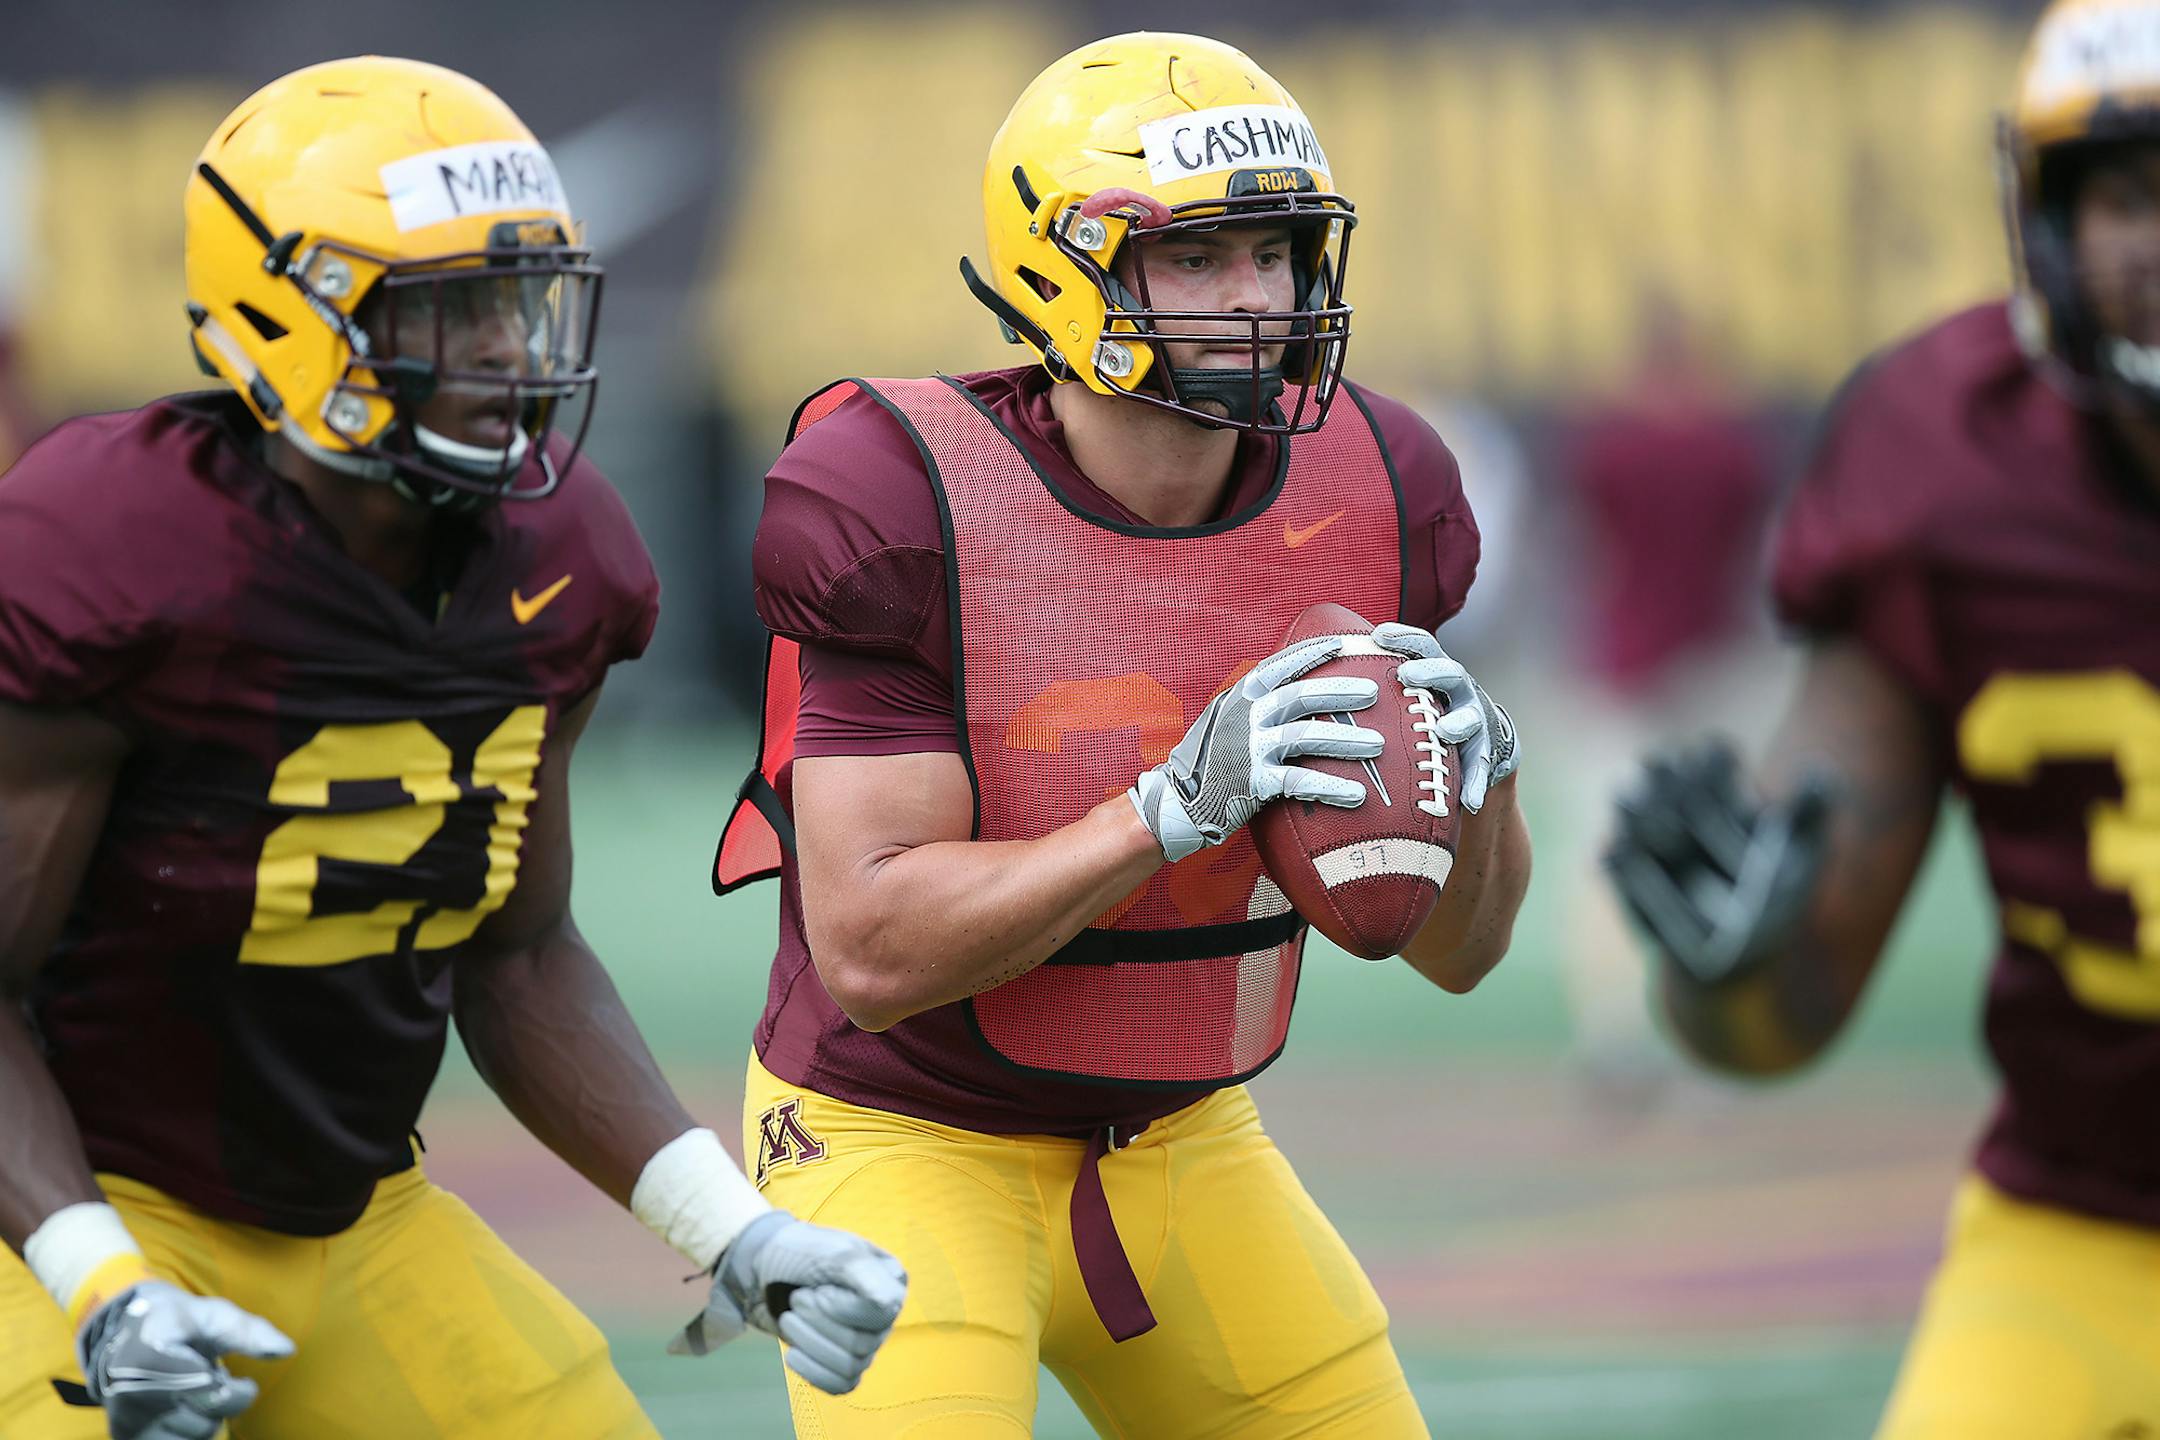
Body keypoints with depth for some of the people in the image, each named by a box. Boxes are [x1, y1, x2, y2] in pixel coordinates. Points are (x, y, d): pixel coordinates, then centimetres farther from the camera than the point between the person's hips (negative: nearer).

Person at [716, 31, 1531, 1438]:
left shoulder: (1367, 495, -6)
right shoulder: (906, 513, -22)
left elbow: (1458, 948, 1)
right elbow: (869, 953, -25)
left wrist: (1477, 769, -21)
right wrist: (1179, 805, -33)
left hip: (1178, 1146, 6)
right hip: (907, 1145, -6)